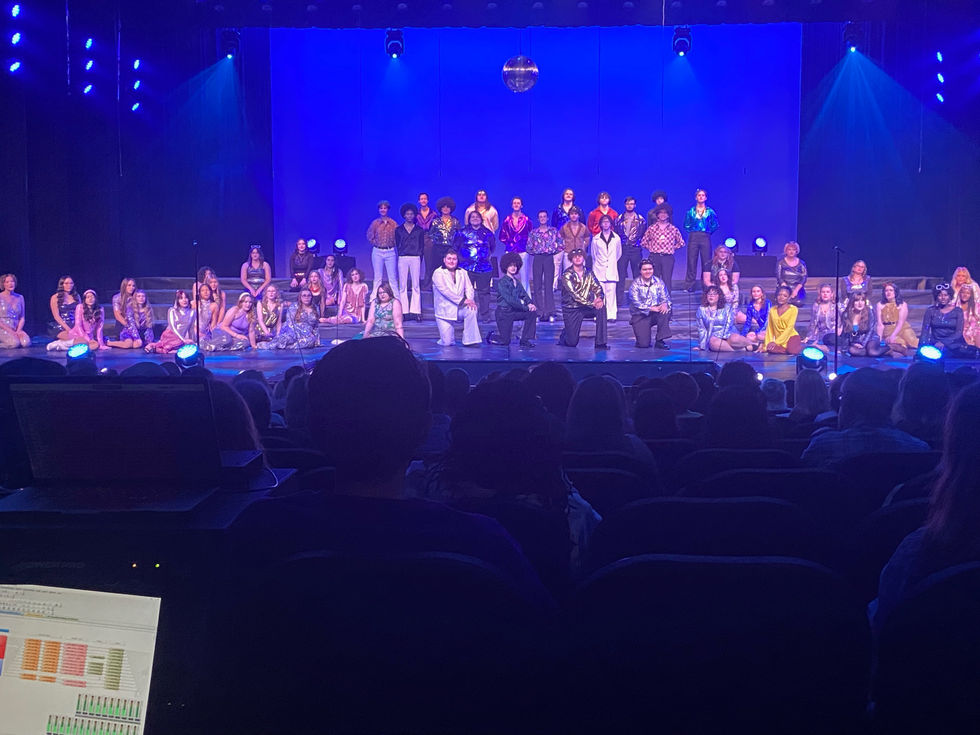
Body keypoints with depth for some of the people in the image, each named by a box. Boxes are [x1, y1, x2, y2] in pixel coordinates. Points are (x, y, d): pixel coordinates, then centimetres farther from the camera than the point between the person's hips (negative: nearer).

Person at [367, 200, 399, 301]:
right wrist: (376, 243, 3)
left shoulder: (393, 223, 4)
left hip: (390, 252, -1)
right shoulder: (375, 223, 5)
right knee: (377, 277, 5)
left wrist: (392, 244, -2)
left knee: (393, 277, -1)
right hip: (377, 252, 1)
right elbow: (370, 236, 10)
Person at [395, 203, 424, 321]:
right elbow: (397, 245, 11)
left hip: (415, 258, 0)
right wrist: (401, 255, 2)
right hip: (402, 258, 0)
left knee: (416, 286, -2)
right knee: (403, 286, -1)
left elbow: (422, 246, 9)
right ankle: (404, 311, 2)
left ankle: (416, 311, -1)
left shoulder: (419, 230, 9)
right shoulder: (398, 230, 10)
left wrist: (419, 257, 0)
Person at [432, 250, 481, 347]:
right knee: (447, 343, -13)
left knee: (472, 309, -31)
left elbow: (469, 288, 3)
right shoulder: (438, 273, -6)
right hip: (444, 311, -4)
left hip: (459, 309, 4)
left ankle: (469, 340, -19)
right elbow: (445, 291, -18)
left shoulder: (462, 273, 10)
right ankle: (447, 335, 25)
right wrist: (462, 300, -26)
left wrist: (470, 299, -21)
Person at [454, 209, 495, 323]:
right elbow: (455, 247, 11)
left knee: (484, 291, 3)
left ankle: (485, 316, 9)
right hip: (467, 267, -1)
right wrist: (461, 258, 7)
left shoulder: (487, 233, 9)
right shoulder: (462, 232, 5)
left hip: (484, 267, 1)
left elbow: (492, 247, 22)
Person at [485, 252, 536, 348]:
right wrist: (526, 307, -22)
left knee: (533, 312, -15)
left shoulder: (517, 281, 12)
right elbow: (509, 299, -20)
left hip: (514, 311, 7)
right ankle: (491, 336, 26)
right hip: (504, 312, -7)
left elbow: (524, 294, 6)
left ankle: (525, 340, -8)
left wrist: (529, 304, -16)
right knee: (505, 341, -8)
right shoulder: (502, 282, -12)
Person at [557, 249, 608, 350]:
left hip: (586, 307, 4)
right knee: (572, 342, -9)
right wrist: (592, 303, -28)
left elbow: (597, 288, 2)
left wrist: (599, 298, -22)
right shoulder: (567, 275, -12)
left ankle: (600, 343, -22)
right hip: (571, 308, -4)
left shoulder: (588, 273, 5)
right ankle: (564, 335, 31)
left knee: (601, 307, -28)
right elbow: (574, 295, -21)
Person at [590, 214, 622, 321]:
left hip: (612, 270, 0)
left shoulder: (616, 238, 7)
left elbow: (619, 254, 17)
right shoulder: (596, 239, 7)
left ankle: (611, 315, -3)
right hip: (599, 270, 0)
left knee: (611, 292, -6)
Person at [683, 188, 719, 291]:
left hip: (705, 238, 0)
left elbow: (715, 225, 12)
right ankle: (689, 286, 2)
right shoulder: (691, 211, 8)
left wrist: (709, 232, 3)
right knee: (692, 261, -2)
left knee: (706, 262, -1)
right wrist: (692, 231, 2)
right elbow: (686, 225, 13)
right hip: (693, 238, 0)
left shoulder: (710, 211, 8)